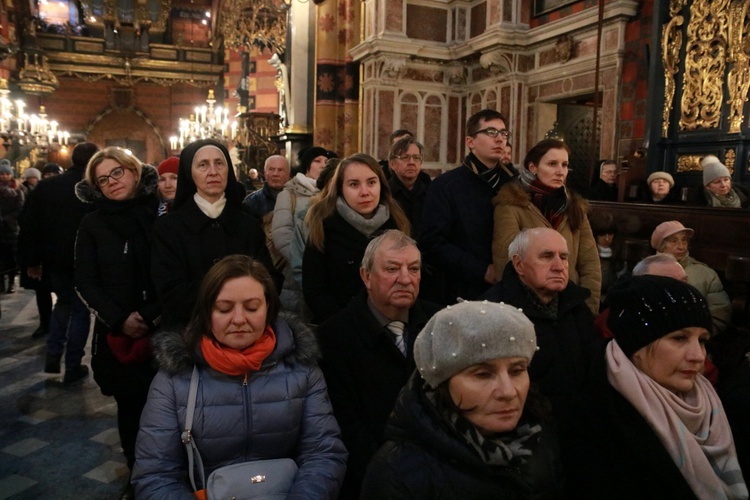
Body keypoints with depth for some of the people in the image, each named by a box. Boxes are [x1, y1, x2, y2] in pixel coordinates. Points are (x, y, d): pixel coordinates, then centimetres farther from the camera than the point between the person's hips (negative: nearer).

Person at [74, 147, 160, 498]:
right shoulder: (92, 225, 6)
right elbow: (85, 283, 4)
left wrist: (153, 315, -10)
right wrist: (119, 320, -8)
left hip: (163, 330, -1)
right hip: (117, 334, 1)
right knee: (130, 405, 8)